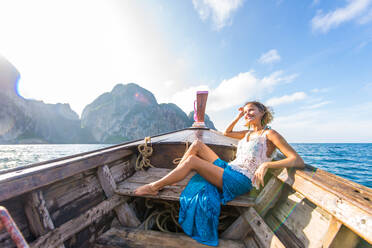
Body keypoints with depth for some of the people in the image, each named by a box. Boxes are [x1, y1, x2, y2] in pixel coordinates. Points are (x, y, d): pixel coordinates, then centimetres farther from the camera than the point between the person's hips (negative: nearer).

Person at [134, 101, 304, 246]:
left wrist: (266, 164, -28)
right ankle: (169, 180, -1)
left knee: (192, 160, -22)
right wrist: (238, 117, 20)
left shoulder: (269, 134, -3)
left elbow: (298, 161, -12)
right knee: (197, 144, -4)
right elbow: (226, 133, 30)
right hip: (227, 168, 8)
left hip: (239, 182, -7)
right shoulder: (248, 133, 18)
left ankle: (154, 187, -4)